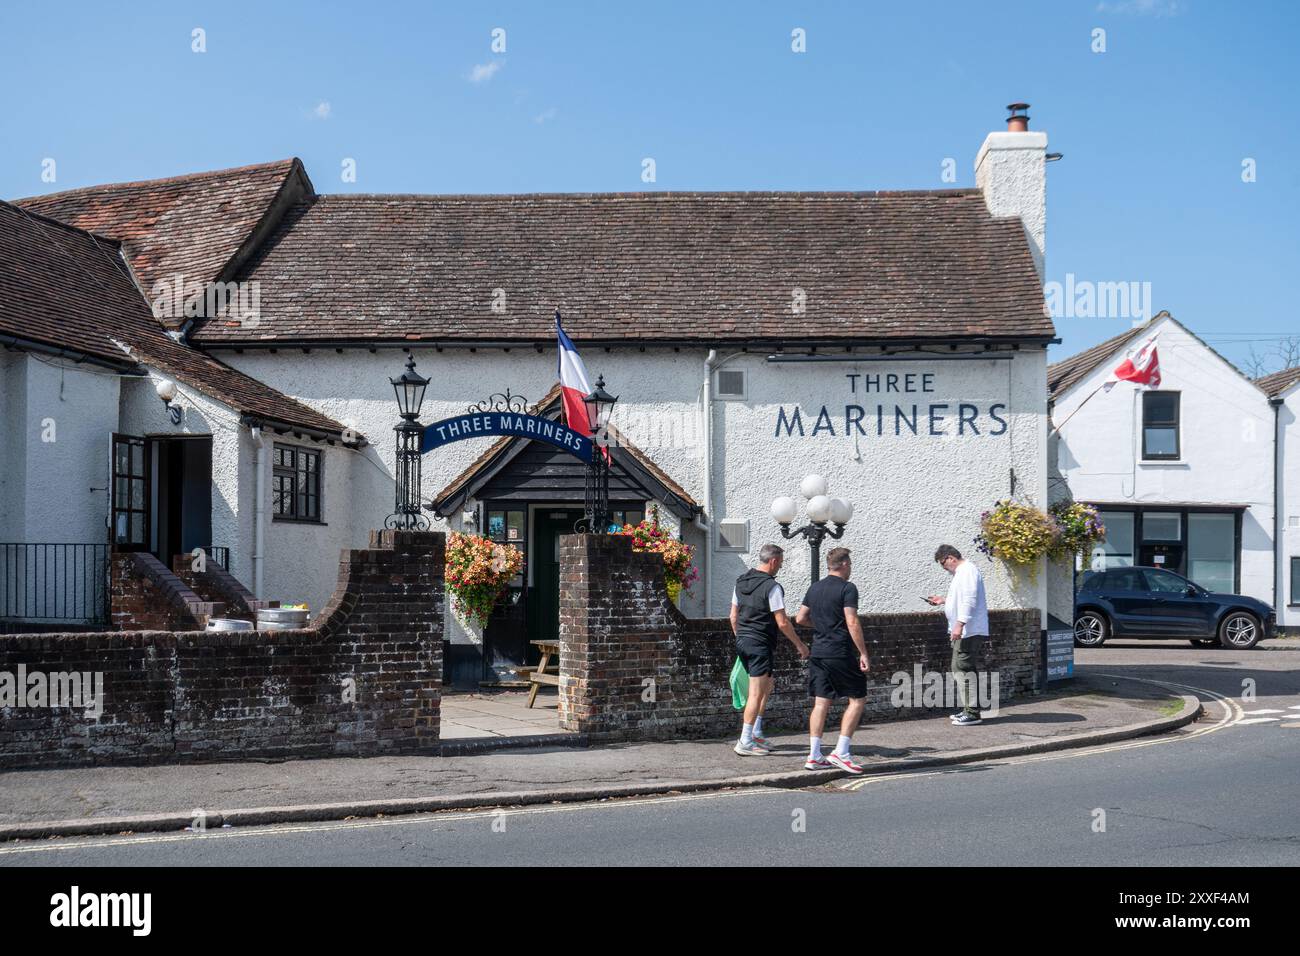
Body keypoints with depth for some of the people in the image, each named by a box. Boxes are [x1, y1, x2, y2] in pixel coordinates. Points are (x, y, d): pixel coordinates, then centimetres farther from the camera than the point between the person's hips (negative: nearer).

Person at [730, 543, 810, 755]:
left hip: (742, 642, 9)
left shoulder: (741, 582, 10)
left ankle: (756, 733, 21)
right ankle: (745, 742, -4)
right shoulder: (771, 587, -14)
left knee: (767, 684, 22)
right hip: (761, 644, -9)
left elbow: (733, 616, 16)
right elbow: (782, 622, -15)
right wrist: (799, 644, -4)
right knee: (757, 693, -4)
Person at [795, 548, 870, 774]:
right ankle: (841, 752, -2)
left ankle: (814, 756, 6)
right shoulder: (847, 588, -9)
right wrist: (863, 653, -15)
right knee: (857, 699, 4)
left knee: (821, 702, 8)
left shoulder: (814, 588, 12)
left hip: (818, 653, 7)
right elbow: (852, 622, -17)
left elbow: (800, 619, 14)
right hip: (841, 654, -7)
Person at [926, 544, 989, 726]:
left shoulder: (967, 571, -13)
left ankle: (972, 713, -11)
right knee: (961, 669, 13)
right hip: (965, 632, 11)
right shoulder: (961, 573, 20)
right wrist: (943, 600, 25)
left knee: (964, 669, -12)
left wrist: (959, 624, -27)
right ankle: (967, 710, 18)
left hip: (969, 631, -11)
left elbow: (969, 600, -23)